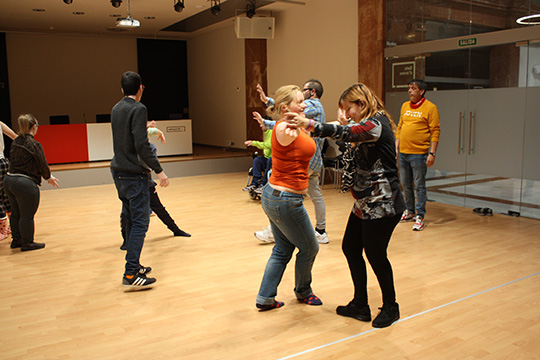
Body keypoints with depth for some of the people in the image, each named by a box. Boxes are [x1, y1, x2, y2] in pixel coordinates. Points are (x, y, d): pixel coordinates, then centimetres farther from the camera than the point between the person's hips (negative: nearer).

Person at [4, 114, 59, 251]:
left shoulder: (15, 142, 9)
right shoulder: (34, 145, -15)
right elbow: (42, 164, -10)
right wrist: (49, 178, 11)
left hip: (9, 180, 8)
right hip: (25, 184, -8)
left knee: (16, 213, 21)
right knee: (27, 215, 5)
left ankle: (16, 239, 33)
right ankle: (27, 243, 17)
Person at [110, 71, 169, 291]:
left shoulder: (116, 109, 12)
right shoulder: (138, 109, -13)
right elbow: (141, 145, -21)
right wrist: (158, 170, -18)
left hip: (118, 172, 9)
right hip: (135, 174, -9)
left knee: (131, 220, 17)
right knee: (140, 223, -6)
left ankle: (133, 265, 24)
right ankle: (131, 275, -7)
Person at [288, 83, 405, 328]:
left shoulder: (376, 124, -18)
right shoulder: (368, 127, 16)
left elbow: (345, 133, -35)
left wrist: (309, 124, -46)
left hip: (382, 206, -10)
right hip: (365, 204, 10)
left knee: (375, 254, 3)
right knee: (350, 248, 11)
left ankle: (390, 307, 25)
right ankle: (360, 305, 24)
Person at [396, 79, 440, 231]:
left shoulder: (430, 107, -6)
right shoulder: (405, 106, 12)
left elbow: (435, 131, -9)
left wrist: (432, 153, -15)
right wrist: (396, 146, 11)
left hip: (419, 154, -6)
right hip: (403, 153, 6)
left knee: (419, 186, -2)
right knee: (406, 185, 14)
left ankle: (419, 216, 6)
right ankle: (410, 211, 29)